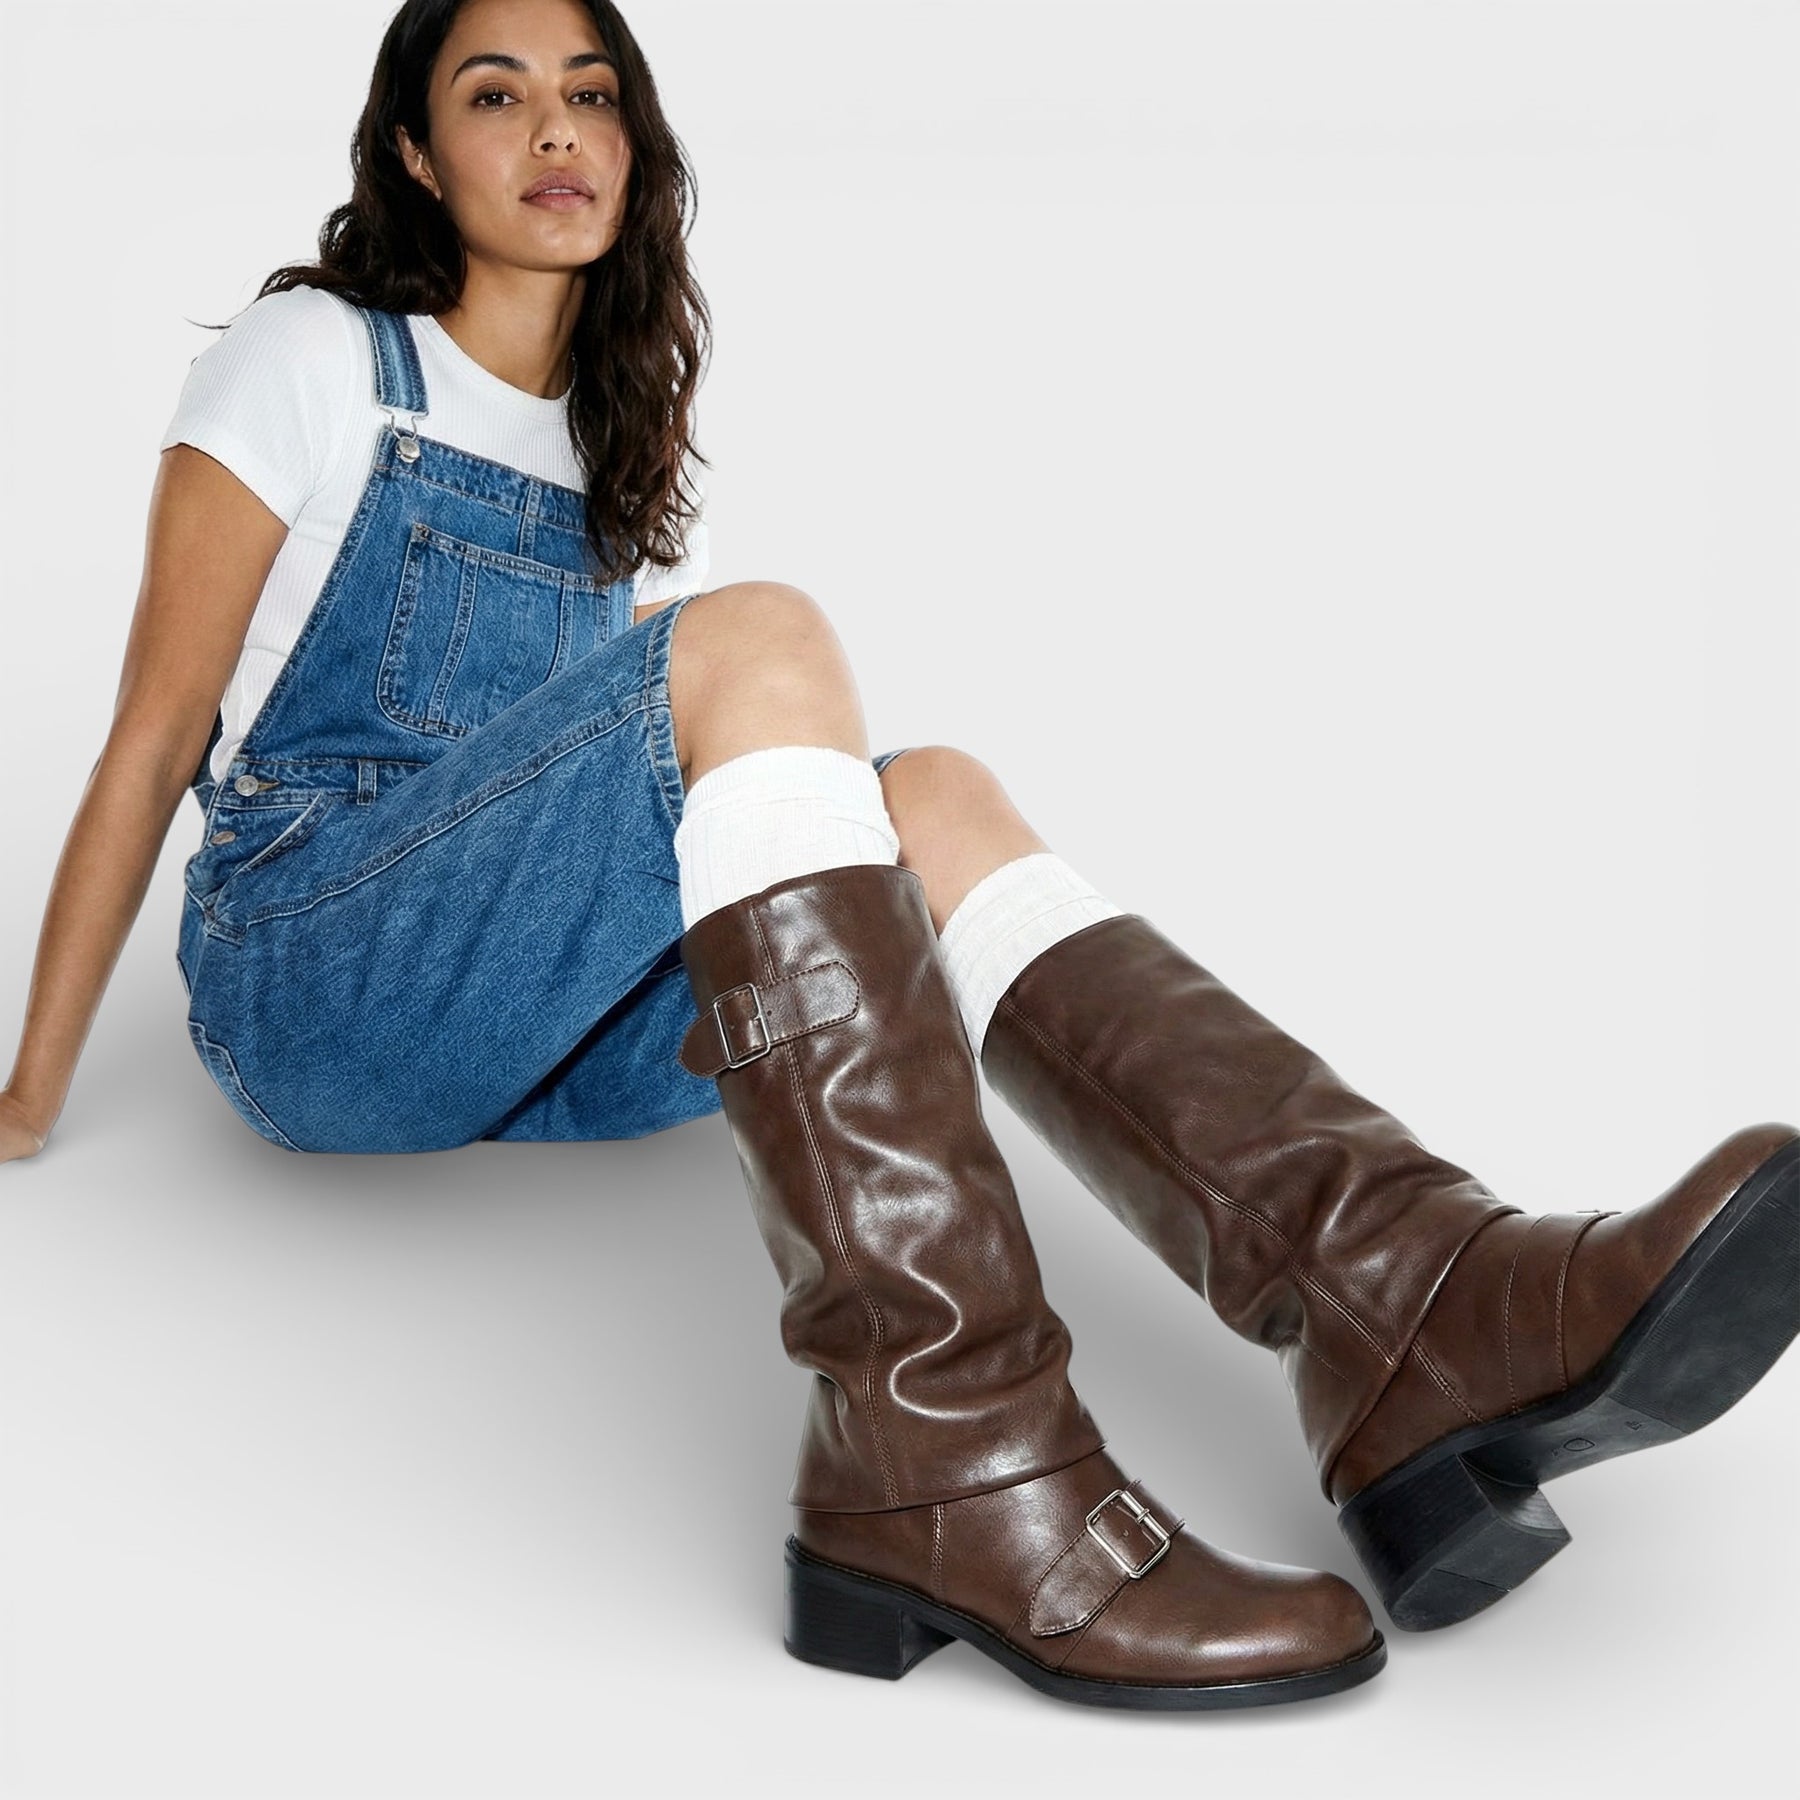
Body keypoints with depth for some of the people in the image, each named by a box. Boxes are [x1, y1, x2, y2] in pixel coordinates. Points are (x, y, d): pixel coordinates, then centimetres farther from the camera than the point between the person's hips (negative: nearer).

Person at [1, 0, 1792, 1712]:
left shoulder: (635, 458, 19)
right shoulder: (315, 361, 3)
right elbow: (153, 735, 0)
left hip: (549, 1036, 5)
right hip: (308, 985, -5)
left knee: (931, 798, -20)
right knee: (760, 644, -28)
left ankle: (1418, 1300, -42)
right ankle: (943, 1464, -44)